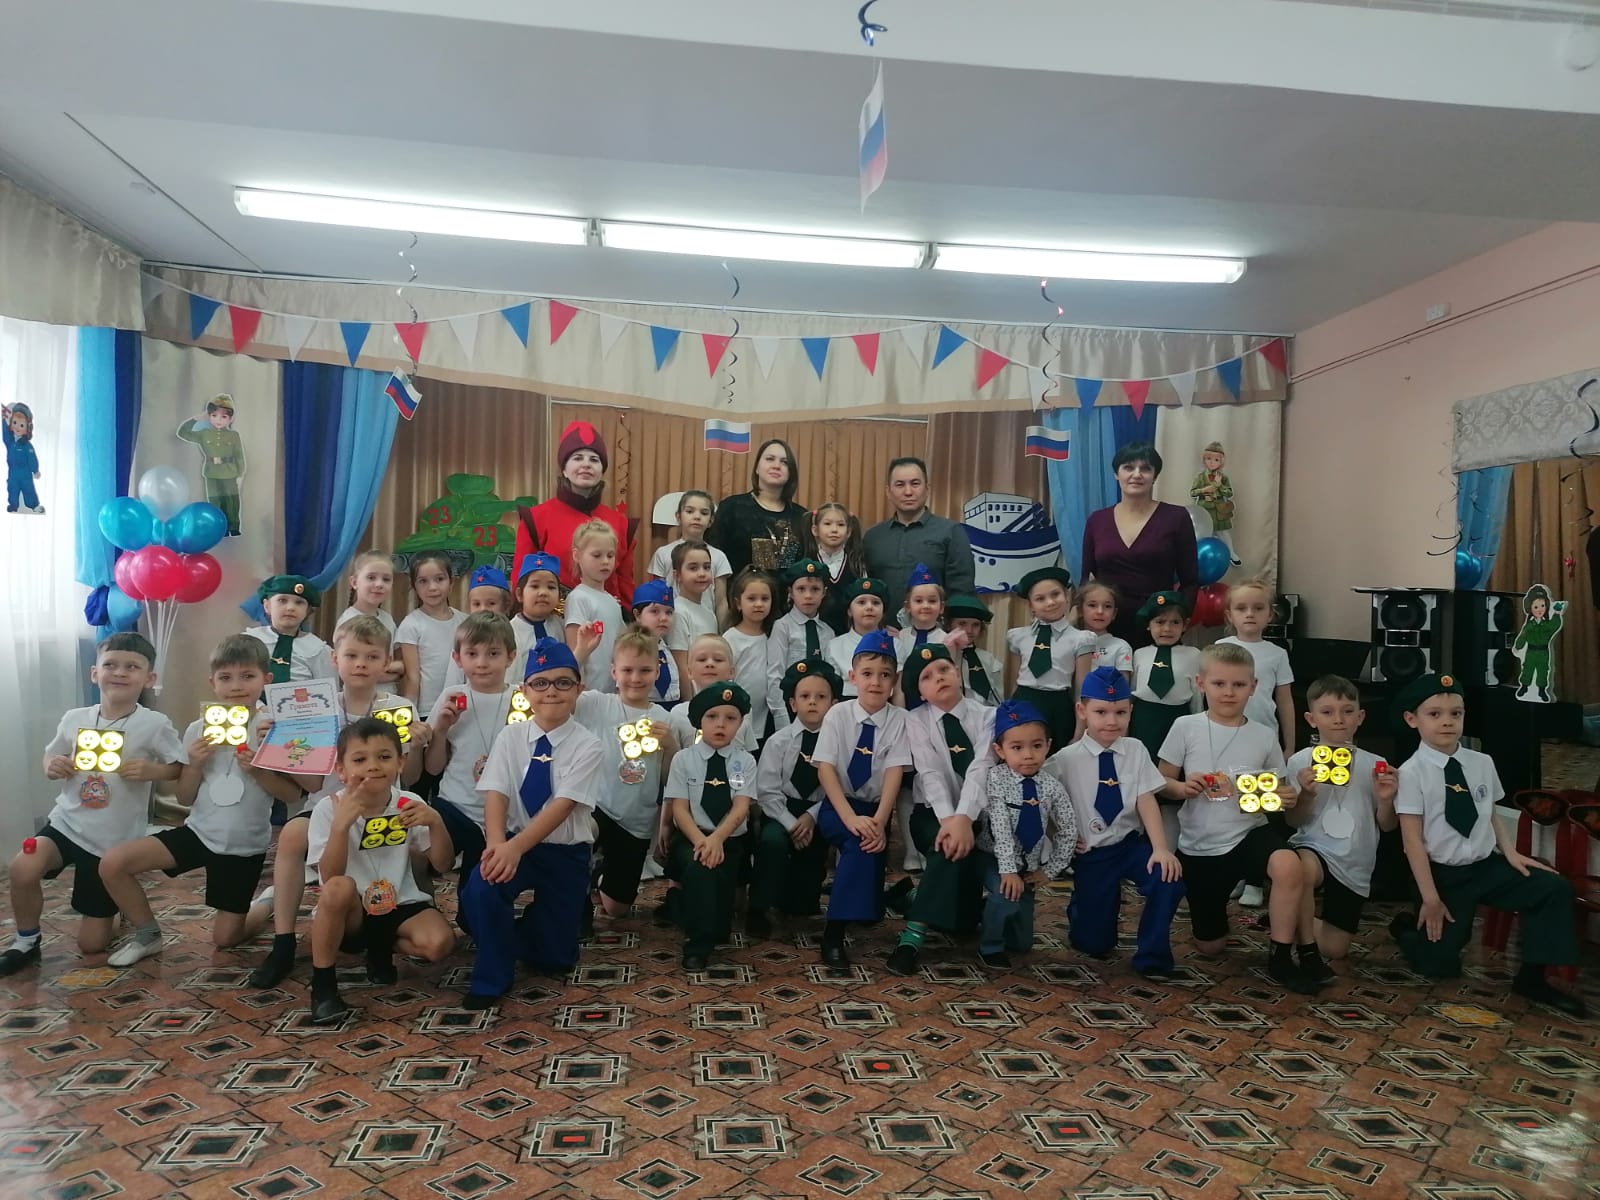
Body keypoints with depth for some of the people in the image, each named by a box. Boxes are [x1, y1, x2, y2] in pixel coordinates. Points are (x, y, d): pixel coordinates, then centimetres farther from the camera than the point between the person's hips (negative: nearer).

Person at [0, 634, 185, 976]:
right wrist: (51, 767, -9)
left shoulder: (155, 725, -14)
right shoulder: (74, 719, -2)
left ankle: (116, 905, 41)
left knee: (92, 943, 3)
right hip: (67, 822, 3)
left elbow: (183, 768, -9)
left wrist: (152, 771, -27)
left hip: (115, 840, -3)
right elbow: (52, 756, 13)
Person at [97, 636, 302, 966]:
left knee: (225, 937, 3)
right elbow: (184, 798, 3)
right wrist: (194, 765, -15)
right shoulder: (198, 730, -2)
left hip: (246, 846, -3)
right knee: (112, 864, -15)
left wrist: (257, 770, -25)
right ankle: (147, 935, 8)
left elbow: (293, 795, -12)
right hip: (199, 832, 3)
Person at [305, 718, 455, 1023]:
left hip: (400, 906, 2)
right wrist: (341, 824, -34)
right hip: (350, 914, -2)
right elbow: (329, 877, -21)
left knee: (439, 942, -26)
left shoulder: (409, 804, -6)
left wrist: (435, 823, -24)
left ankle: (382, 949, 9)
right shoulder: (329, 808, -12)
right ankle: (322, 985, -15)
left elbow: (443, 865, -6)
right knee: (340, 887, -36)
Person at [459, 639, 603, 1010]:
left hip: (567, 853, -1)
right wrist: (497, 845, -33)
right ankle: (491, 978, -6)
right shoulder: (510, 736, -3)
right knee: (480, 888, -32)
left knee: (555, 958, 4)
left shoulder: (588, 746, -12)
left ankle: (534, 919, 40)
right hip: (514, 844, 1)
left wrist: (515, 847, -34)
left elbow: (562, 806, -21)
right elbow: (495, 795, -13)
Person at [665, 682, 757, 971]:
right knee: (699, 865, -31)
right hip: (691, 838, -2)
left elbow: (741, 808, -8)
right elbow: (679, 808, -6)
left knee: (719, 870, -23)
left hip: (731, 840, 2)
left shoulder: (745, 761, 3)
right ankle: (698, 945, -23)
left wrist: (717, 839, -25)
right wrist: (700, 840, -24)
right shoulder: (683, 759, 0)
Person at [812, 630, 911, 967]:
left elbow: (894, 774, -11)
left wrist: (879, 821, -26)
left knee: (870, 842, -26)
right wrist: (851, 818, -25)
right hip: (837, 807, -2)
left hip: (875, 809, 2)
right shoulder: (838, 714, -6)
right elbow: (825, 769, -12)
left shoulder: (898, 720, -4)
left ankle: (836, 929, -4)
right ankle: (834, 934, -21)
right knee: (860, 842, -29)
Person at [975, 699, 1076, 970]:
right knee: (1006, 895, -35)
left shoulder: (1051, 786, -8)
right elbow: (1000, 826, -24)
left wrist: (1049, 870, 0)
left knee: (1022, 943, 9)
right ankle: (990, 946, -9)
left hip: (1028, 865, 4)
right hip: (994, 858, -4)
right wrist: (1008, 869, -30)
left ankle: (989, 908, 37)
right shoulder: (996, 778, -17)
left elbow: (1068, 831, 2)